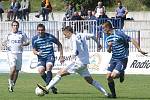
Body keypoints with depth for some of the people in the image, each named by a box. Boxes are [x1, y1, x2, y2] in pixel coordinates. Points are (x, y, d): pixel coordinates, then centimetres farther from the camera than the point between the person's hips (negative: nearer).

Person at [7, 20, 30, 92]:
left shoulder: (22, 34, 4)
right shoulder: (9, 35, 9)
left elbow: (27, 42, 9)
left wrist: (23, 44, -10)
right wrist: (7, 46, 3)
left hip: (19, 54, 1)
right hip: (11, 54, -1)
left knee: (17, 70, 3)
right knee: (13, 68, -20)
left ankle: (12, 85, 17)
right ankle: (10, 81, 2)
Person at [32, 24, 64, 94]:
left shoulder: (50, 37, -3)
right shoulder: (34, 39, 0)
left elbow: (59, 44, 10)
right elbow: (34, 50, 5)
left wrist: (61, 56, 5)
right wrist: (37, 53, -20)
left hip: (50, 56, -2)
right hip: (41, 58, 2)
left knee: (48, 67, -32)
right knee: (41, 71, -23)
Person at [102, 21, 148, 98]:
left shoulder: (119, 33, -14)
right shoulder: (108, 38, 10)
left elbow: (131, 40, -14)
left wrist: (139, 50, -20)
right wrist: (109, 47, -6)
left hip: (122, 59, -7)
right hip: (113, 59, 7)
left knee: (113, 76, -20)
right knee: (108, 77, -1)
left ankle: (121, 74, 14)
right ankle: (113, 94, 15)